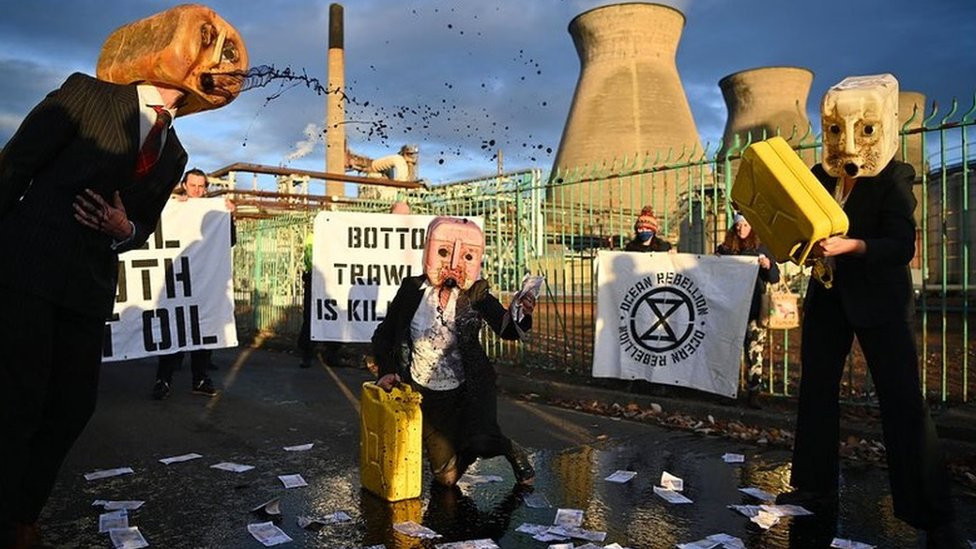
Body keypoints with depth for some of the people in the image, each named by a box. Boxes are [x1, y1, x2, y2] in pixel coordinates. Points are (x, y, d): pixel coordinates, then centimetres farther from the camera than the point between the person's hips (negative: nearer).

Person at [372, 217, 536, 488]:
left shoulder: (476, 295, -7)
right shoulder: (412, 290, -5)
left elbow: (508, 332, -17)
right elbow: (384, 334, 5)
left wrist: (523, 315, -37)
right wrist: (386, 371, -7)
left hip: (470, 388, -1)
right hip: (428, 394, 2)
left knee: (481, 443, -29)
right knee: (446, 478, 4)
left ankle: (511, 449, 7)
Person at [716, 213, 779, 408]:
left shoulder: (760, 249, 8)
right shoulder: (724, 249, 11)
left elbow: (775, 278, 7)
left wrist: (768, 266, -13)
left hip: (754, 311, -2)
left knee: (755, 352, -7)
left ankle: (754, 393, -4)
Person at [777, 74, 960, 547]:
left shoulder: (894, 177, -11)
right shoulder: (820, 175, 3)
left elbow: (902, 245, -20)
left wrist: (849, 246, -33)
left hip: (881, 301, -5)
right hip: (828, 298, 6)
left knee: (903, 402, -3)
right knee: (815, 391, 11)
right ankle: (815, 486, 27)